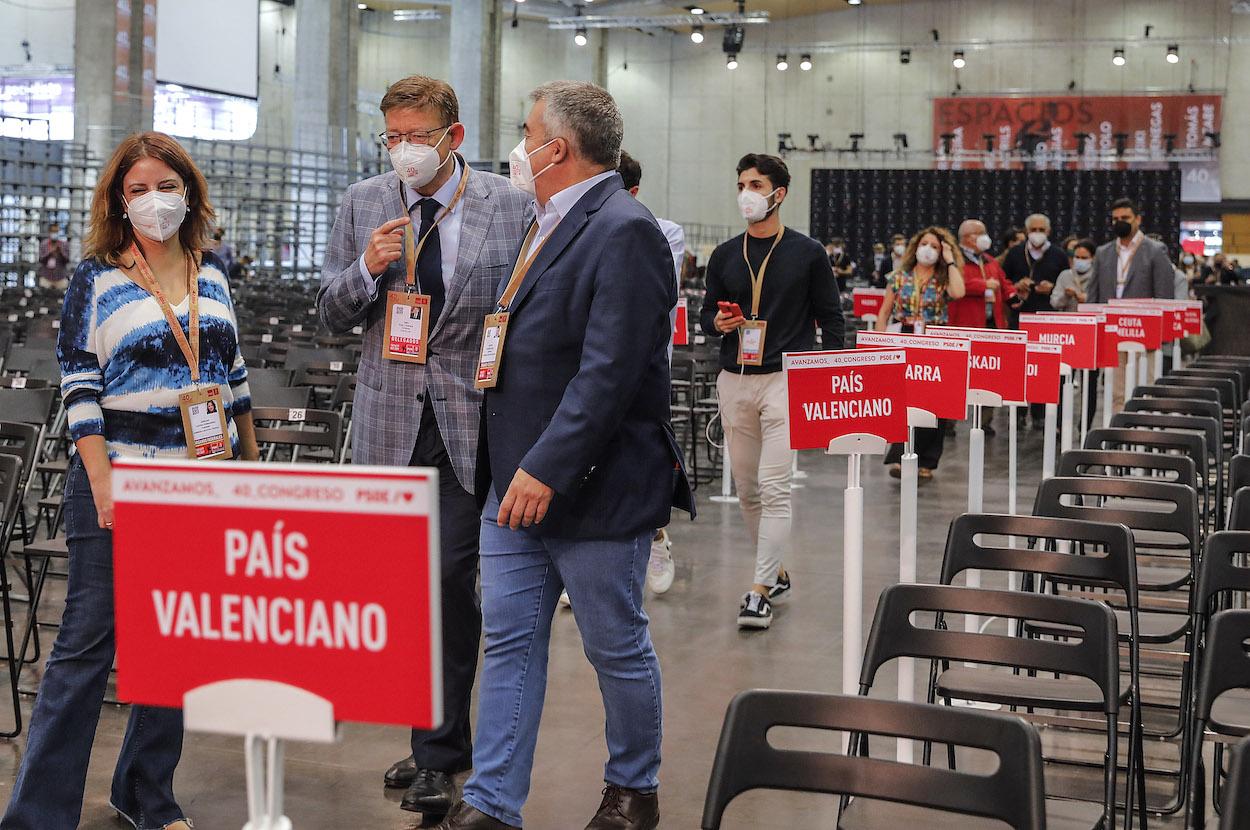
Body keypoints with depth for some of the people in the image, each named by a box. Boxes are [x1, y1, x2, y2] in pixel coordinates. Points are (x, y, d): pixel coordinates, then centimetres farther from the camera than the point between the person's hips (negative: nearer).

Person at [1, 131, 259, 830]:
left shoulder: (212, 274, 10)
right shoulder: (98, 279, -2)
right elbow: (80, 386, -7)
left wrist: (253, 460, 15)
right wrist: (102, 483, -15)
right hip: (121, 484, -5)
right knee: (88, 642, -4)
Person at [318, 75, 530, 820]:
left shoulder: (509, 206, -1)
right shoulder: (363, 203, 7)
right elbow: (334, 314, 9)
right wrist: (368, 270, -11)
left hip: (473, 417, -3)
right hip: (392, 420, 3)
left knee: (453, 577, -7)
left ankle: (440, 756, 3)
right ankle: (439, 740, 23)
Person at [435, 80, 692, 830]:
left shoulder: (623, 231, -17)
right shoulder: (550, 223, 13)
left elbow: (608, 371, -24)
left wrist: (546, 470, -26)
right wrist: (513, 469, 15)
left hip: (594, 488, -9)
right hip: (518, 483, 9)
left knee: (618, 650, 8)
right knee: (510, 643, 9)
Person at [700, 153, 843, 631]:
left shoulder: (807, 254, 0)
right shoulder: (724, 256, 10)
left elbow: (831, 319, 4)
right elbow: (707, 313, 18)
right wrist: (717, 323, -6)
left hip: (786, 380, -5)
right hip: (734, 381, 5)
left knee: (773, 488, -12)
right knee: (747, 489, 11)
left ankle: (760, 591, -10)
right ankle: (776, 572, 27)